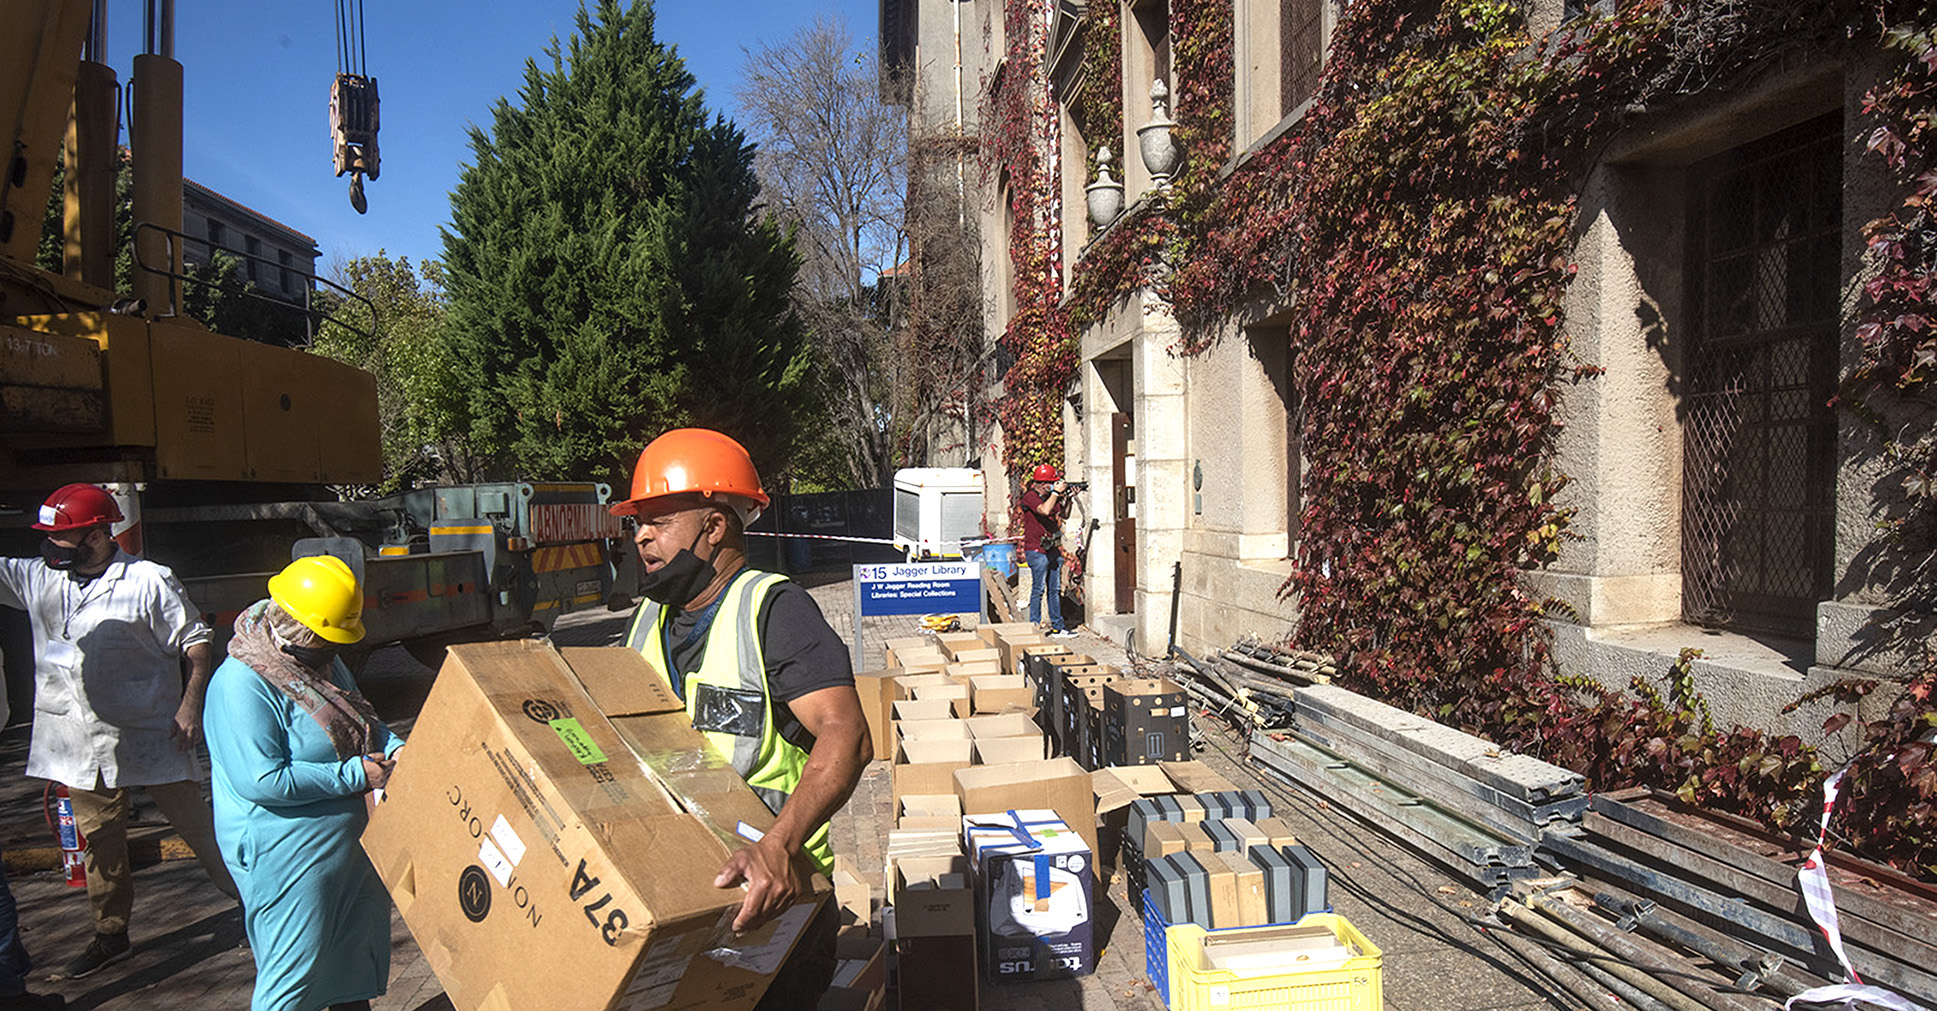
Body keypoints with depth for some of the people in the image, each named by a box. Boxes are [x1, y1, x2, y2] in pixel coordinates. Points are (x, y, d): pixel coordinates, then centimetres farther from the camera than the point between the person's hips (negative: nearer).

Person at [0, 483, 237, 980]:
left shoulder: (149, 581, -10)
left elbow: (196, 639, -7)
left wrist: (190, 703, -15)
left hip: (150, 734, -5)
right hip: (82, 740, 5)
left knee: (196, 823, 1)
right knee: (99, 838, 15)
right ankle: (110, 934, 30)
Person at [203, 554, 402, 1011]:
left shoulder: (322, 660, 6)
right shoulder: (241, 685, -22)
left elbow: (363, 718, 17)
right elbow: (262, 781, -28)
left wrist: (393, 747, -4)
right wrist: (355, 775, -24)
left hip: (346, 838, 9)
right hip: (285, 855, -9)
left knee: (359, 943, 21)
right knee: (293, 972, 1)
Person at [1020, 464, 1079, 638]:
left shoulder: (1049, 496, 13)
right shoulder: (1031, 497, -12)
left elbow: (1063, 514, 22)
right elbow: (1045, 510, -29)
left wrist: (1067, 497, 6)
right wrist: (1056, 492, -17)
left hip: (1053, 550, 8)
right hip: (1037, 550, -8)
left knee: (1055, 590, 11)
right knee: (1038, 590, -5)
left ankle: (1057, 627, 16)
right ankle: (1035, 627, 2)